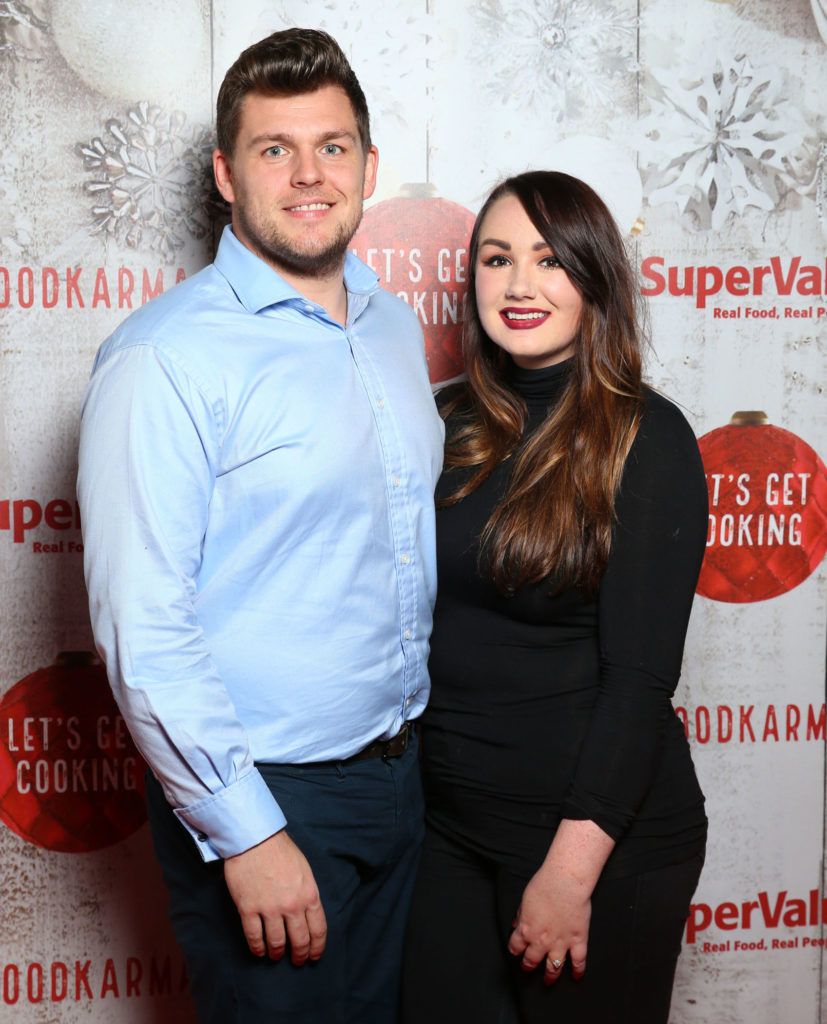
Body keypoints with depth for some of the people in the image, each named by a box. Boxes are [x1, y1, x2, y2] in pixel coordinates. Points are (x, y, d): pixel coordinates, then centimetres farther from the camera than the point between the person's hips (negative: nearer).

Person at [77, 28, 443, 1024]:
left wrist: (416, 737, 12)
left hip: (396, 769, 7)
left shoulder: (394, 326, 7)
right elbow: (140, 624, -21)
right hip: (260, 791, -7)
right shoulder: (164, 357, -17)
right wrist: (246, 832, -19)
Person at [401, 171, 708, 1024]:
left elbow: (640, 675, -15)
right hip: (444, 817, 5)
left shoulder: (644, 437, -12)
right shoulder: (450, 423, 3)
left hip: (600, 829, -5)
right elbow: (421, 616, 7)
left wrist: (573, 867, -18)